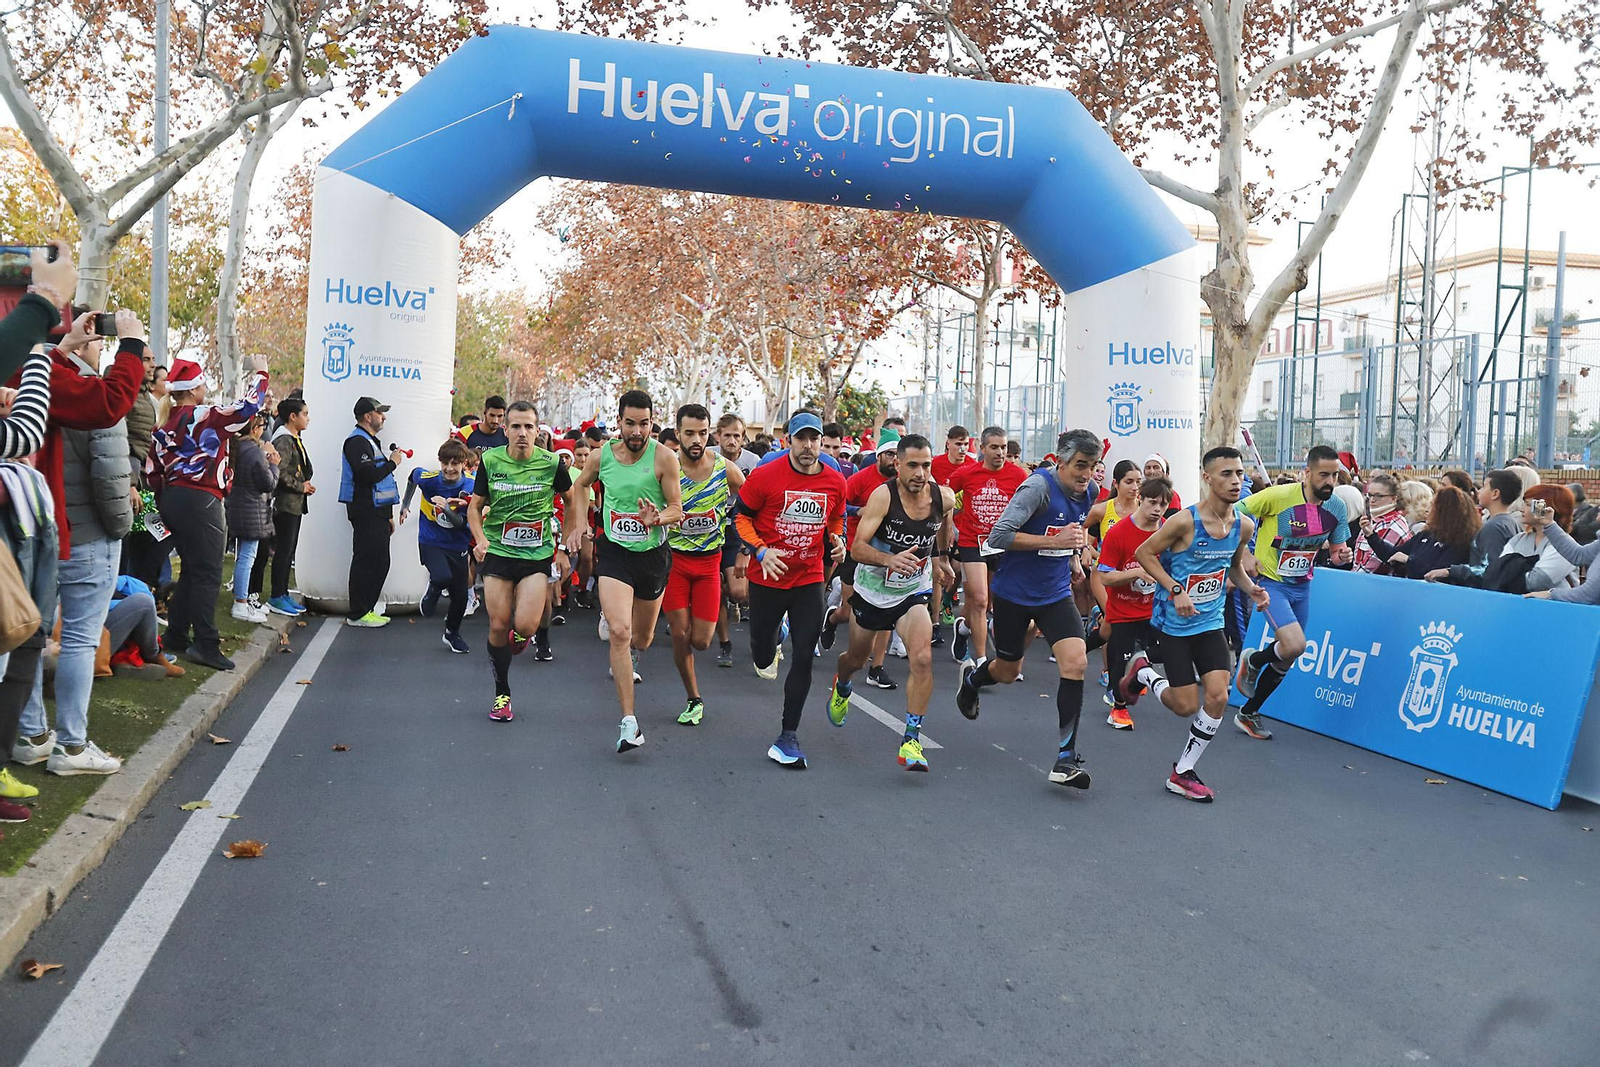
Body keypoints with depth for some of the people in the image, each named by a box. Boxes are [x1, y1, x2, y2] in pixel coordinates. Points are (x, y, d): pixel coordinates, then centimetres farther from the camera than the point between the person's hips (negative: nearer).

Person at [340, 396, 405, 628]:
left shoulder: (370, 441, 22)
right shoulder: (357, 441, -12)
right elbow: (368, 474, -25)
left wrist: (388, 515, 24)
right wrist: (392, 463, -10)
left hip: (377, 512, 11)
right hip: (366, 513, -11)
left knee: (379, 562, 12)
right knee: (366, 562, -8)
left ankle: (367, 610, 19)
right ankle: (358, 614, -3)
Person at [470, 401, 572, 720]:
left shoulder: (551, 463, -6)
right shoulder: (490, 461, -2)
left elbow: (571, 502, 11)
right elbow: (475, 507, 8)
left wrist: (563, 548, 9)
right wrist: (480, 539, -11)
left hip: (538, 554, -1)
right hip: (497, 551, 1)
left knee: (525, 626, -14)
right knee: (498, 625, 0)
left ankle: (518, 637, 26)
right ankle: (502, 693, 19)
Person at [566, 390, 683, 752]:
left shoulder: (664, 457, -12)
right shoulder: (601, 455, -4)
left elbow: (677, 508, -9)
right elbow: (580, 486, 18)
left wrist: (657, 518, -30)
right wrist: (579, 524, 8)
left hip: (653, 554, 1)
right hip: (614, 551, 0)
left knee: (642, 637, 18)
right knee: (619, 631, -20)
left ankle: (626, 661, 59)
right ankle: (629, 722, -18)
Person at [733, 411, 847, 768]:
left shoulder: (835, 481, 0)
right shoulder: (765, 476, -11)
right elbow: (741, 517, -3)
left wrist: (837, 539, -4)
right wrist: (761, 551, -18)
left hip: (809, 580, 2)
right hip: (767, 578, -1)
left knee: (804, 658, -5)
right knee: (762, 657, 11)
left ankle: (788, 737, 5)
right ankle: (773, 642, 52)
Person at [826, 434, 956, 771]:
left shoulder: (944, 497, -12)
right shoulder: (883, 495, -23)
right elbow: (857, 548, -29)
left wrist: (942, 556, 27)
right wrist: (889, 559, -47)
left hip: (914, 592, 1)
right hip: (872, 590, -1)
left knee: (923, 659, -21)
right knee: (857, 659, 19)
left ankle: (911, 740, -10)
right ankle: (841, 686, 56)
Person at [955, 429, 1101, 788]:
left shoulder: (1085, 495, 2)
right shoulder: (1039, 486, -21)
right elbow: (999, 536, -28)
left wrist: (1074, 555, 11)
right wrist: (1055, 541, -30)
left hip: (1056, 594, 5)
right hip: (1014, 593, -5)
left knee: (1076, 662, -16)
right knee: (1007, 671, 12)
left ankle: (1066, 759, -8)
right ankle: (971, 679, 52)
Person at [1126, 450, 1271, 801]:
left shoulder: (1244, 526, -2)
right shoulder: (1185, 521, -21)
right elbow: (1143, 553, -12)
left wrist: (1252, 589, -4)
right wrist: (1176, 590, -22)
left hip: (1211, 623, 5)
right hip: (1174, 624, -5)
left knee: (1218, 697, -9)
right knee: (1186, 706, -3)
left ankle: (1183, 772, 10)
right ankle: (1143, 674, 31)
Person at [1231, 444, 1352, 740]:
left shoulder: (1337, 507, -2)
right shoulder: (1279, 495, -19)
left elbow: (1335, 551, 9)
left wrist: (1341, 555, -15)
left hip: (1302, 586, 6)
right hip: (1270, 581, -6)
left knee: (1286, 658, 11)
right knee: (1295, 645, -24)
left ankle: (1248, 714, 28)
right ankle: (1252, 662, 9)